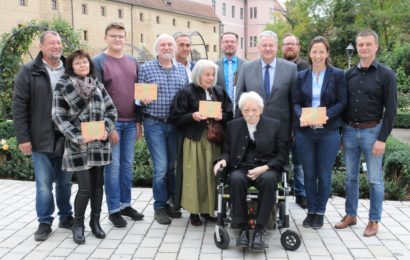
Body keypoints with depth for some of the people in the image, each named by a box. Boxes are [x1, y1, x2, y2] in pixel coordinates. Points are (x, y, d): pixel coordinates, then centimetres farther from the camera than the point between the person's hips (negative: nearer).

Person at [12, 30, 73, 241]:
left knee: (65, 182, 13)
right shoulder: (29, 72, -1)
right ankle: (44, 222, 18)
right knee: (43, 184, 4)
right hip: (41, 139, -2)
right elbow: (19, 107, -4)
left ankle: (66, 216, 28)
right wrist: (23, 138, -9)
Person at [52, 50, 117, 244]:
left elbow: (111, 109, 10)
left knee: (98, 185, 9)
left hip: (99, 143, 4)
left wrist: (106, 128, -7)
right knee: (85, 188, -6)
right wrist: (78, 137, -15)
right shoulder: (63, 86, -4)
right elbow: (58, 116, -8)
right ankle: (78, 225, 14)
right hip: (78, 145, -4)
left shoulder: (97, 85, 8)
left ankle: (95, 222, 25)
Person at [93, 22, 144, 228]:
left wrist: (138, 121, 10)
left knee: (127, 165, 11)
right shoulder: (98, 62, -5)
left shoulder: (133, 62, 12)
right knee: (113, 167, 0)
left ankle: (125, 204, 23)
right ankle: (114, 210, 10)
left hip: (130, 122, 5)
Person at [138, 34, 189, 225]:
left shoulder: (182, 69, 10)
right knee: (161, 167, -4)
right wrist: (143, 100, -23)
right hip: (154, 124, -4)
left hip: (175, 124, 4)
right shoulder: (146, 69, -2)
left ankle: (168, 202, 27)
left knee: (172, 166, 11)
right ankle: (159, 207, 11)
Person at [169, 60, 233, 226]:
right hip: (194, 140, -4)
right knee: (195, 175, -2)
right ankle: (194, 211, 9)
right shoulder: (186, 93, -3)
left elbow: (230, 114, 11)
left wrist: (221, 117, -10)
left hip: (214, 139, 4)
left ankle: (209, 208, 20)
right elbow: (175, 117, -6)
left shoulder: (219, 92, 11)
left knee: (212, 174, 6)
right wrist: (192, 116, -20)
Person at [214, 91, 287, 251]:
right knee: (235, 179, -34)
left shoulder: (274, 125, 6)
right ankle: (243, 229, -24)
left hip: (266, 169, -1)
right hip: (241, 169, 1)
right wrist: (223, 160, -10)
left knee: (269, 179, -36)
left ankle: (259, 230, -29)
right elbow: (227, 151, 15)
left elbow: (282, 155, 3)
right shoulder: (233, 125, 12)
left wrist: (264, 168, -14)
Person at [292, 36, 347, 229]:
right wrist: (301, 116, -16)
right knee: (308, 174, 9)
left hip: (328, 132, -2)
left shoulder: (338, 75, 0)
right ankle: (311, 211, 23)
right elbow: (295, 102, 4)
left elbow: (342, 102, -3)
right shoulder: (301, 76, 8)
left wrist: (326, 116, -19)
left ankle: (320, 212, 21)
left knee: (324, 175, 6)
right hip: (304, 132, 2)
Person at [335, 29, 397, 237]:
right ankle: (350, 215, 25)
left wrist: (382, 138, -12)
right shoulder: (349, 74, 7)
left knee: (375, 179, 4)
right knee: (350, 177, 12)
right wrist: (341, 132, 6)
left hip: (372, 131, -3)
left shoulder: (386, 74, -4)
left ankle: (374, 220, 17)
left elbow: (391, 109, -6)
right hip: (350, 131, 4)